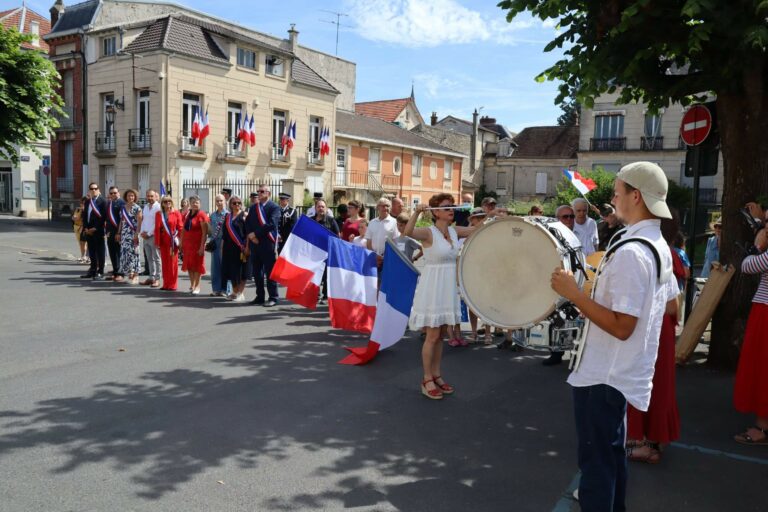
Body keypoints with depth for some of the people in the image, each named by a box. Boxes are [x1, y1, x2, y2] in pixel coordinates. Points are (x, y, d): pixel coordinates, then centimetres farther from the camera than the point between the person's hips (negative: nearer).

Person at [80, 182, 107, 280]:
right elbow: (85, 216, 17)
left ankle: (100, 272, 0)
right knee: (91, 252, 10)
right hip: (89, 231, 6)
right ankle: (93, 270, 17)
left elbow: (103, 217, -10)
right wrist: (86, 228, 2)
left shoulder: (102, 201, -4)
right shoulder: (87, 202, 16)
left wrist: (95, 228, -13)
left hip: (98, 231, -6)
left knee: (100, 252, -2)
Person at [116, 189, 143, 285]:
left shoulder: (137, 208, -4)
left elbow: (139, 222, -9)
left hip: (133, 233, -6)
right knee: (124, 252, 4)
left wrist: (136, 234, -16)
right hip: (124, 233, 6)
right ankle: (128, 273, 13)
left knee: (133, 252, -6)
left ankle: (135, 275, -2)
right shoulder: (123, 207, 13)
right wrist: (119, 233, 12)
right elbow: (121, 221, 17)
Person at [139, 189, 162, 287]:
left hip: (154, 236, -7)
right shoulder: (145, 207, 16)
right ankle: (151, 277, 16)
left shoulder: (158, 207, -8)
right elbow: (142, 220, 18)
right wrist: (142, 232, 3)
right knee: (149, 258, 10)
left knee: (156, 258, -4)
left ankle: (157, 279, -2)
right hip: (145, 236, 7)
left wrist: (149, 233, -12)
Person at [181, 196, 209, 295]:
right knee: (189, 264, 10)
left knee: (197, 264, 1)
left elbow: (205, 232, -15)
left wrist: (202, 246, -19)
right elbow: (183, 229, 14)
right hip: (187, 243, 6)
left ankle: (197, 286, 10)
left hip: (197, 243, -6)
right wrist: (181, 243, 8)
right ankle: (192, 284, 22)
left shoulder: (201, 214, -10)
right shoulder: (187, 214, 10)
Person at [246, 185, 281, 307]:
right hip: (255, 243, 6)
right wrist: (250, 235, -5)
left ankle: (273, 298, 5)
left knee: (270, 271, -2)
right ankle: (260, 296, 20)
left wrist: (256, 234, -15)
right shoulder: (253, 207, 17)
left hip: (268, 243, -6)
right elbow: (247, 223, 13)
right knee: (257, 272, 11)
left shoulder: (274, 207, -4)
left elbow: (271, 224, -16)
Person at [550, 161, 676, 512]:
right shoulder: (659, 246, 5)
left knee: (595, 457, 4)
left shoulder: (630, 253, -26)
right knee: (611, 449, 25)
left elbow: (622, 327, -28)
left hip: (603, 375, -10)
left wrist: (573, 293, -25)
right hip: (625, 372, 10)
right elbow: (670, 302, 19)